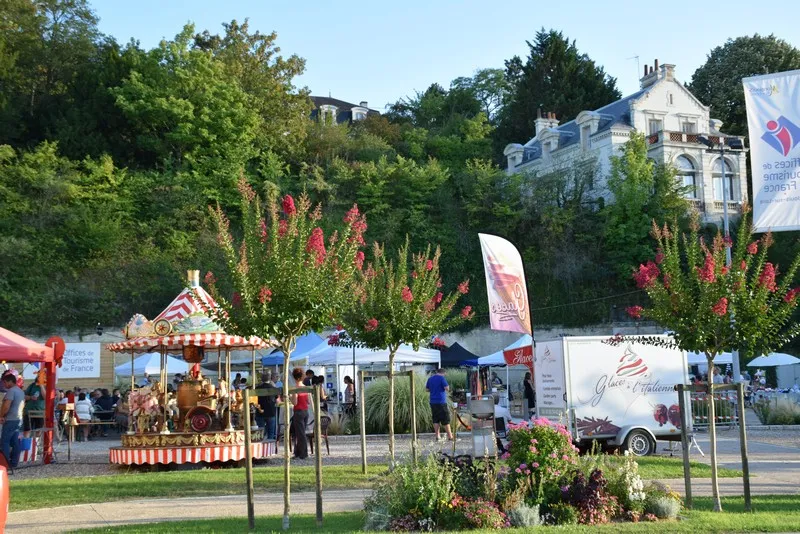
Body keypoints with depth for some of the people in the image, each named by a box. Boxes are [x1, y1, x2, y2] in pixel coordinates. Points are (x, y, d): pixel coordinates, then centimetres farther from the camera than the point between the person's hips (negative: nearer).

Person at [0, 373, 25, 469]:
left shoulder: (11, 391, -15)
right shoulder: (21, 391, 14)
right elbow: (22, 406, 24)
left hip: (10, 420, -9)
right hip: (19, 419, 9)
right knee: (15, 442, 10)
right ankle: (14, 462, 12)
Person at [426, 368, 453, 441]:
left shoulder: (430, 379, 11)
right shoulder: (441, 378, -8)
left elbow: (426, 389, 19)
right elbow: (447, 388, -15)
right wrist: (448, 386, 6)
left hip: (433, 402, 6)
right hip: (441, 402, -6)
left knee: (436, 420, 8)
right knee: (446, 420, 0)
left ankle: (437, 436, 6)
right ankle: (450, 436, 2)